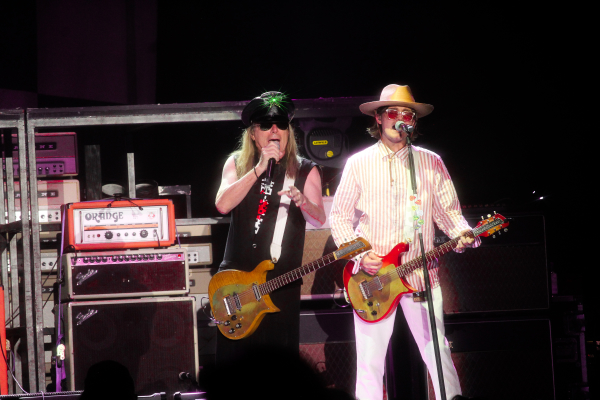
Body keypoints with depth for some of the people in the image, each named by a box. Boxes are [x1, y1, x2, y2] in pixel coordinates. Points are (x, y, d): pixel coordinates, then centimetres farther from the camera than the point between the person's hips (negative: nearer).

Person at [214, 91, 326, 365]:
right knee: (232, 361, 1)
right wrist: (260, 168, -16)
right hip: (236, 276, 1)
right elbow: (223, 205, -10)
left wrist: (301, 201, -28)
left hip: (282, 280, -1)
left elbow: (319, 219, -6)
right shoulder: (237, 164, 8)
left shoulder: (305, 170, 6)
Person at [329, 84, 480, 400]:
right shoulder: (359, 164, 6)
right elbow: (339, 216, 7)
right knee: (369, 361, 0)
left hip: (421, 275, 0)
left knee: (438, 352, -4)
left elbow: (448, 211, 8)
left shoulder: (430, 163, 8)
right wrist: (360, 255, -7)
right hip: (371, 276, 0)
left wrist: (462, 234, -14)